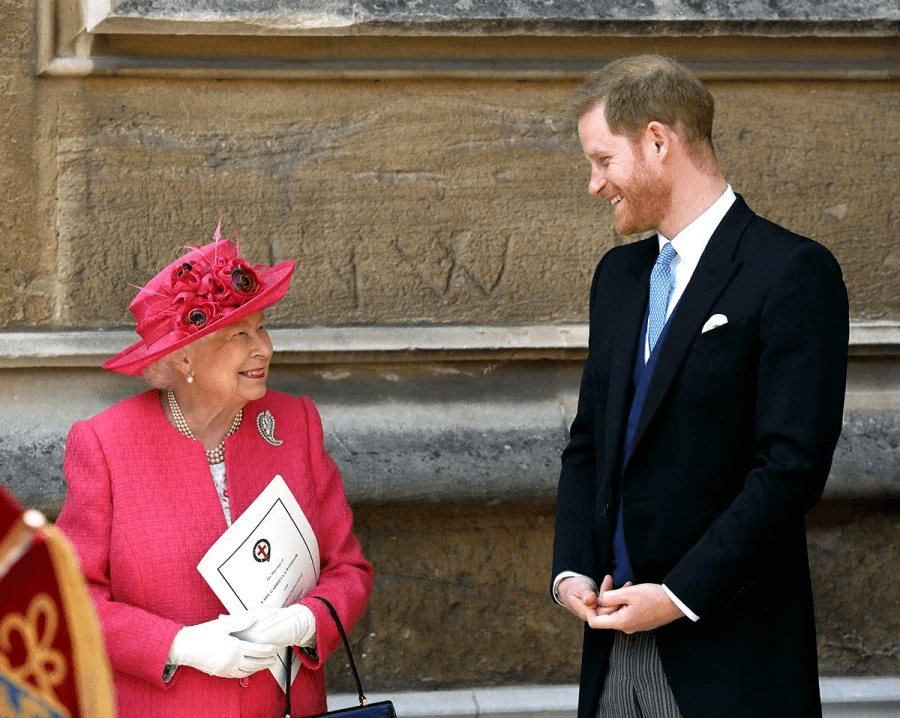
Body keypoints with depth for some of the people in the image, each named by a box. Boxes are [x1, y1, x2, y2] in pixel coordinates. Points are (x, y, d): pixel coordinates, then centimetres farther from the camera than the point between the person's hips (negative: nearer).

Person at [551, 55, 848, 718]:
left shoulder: (792, 272, -9)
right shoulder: (620, 274, 15)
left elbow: (793, 465, -15)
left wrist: (679, 595, -16)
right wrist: (573, 570, 1)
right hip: (617, 640, 6)